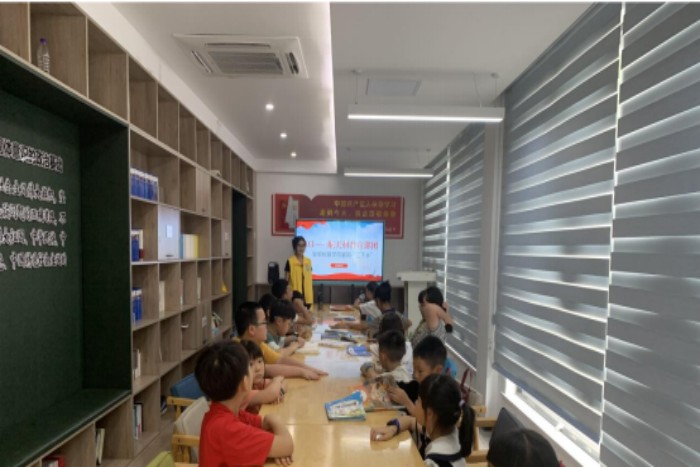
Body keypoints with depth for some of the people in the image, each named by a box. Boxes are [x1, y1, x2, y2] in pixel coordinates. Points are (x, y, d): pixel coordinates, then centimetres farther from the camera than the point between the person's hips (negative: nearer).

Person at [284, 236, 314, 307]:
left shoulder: (308, 261, 9)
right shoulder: (290, 261, -5)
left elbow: (310, 279, 13)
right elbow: (286, 280, -3)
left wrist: (311, 295, 11)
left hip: (307, 295, 5)